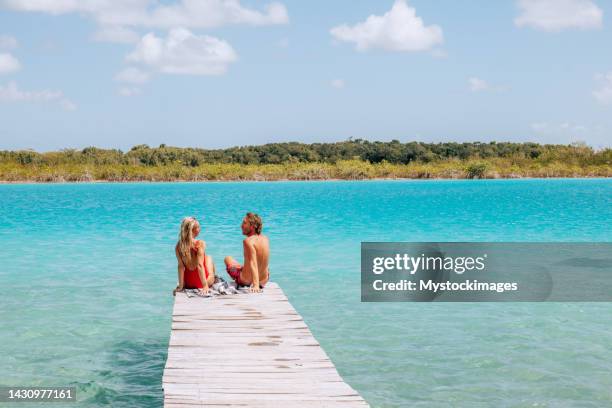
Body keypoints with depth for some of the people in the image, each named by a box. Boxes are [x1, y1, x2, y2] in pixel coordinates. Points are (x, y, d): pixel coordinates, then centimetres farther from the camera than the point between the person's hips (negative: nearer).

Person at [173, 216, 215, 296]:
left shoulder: (178, 247, -13)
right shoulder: (200, 244, -23)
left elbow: (181, 266, -14)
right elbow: (200, 265, -28)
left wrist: (181, 286, -12)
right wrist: (205, 285, -28)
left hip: (188, 284, 3)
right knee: (208, 257, 27)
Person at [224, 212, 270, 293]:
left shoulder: (248, 241, -25)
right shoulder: (265, 239, -5)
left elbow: (253, 264, -35)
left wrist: (255, 285, -41)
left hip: (246, 281, -6)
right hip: (264, 280, 6)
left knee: (228, 259, 23)